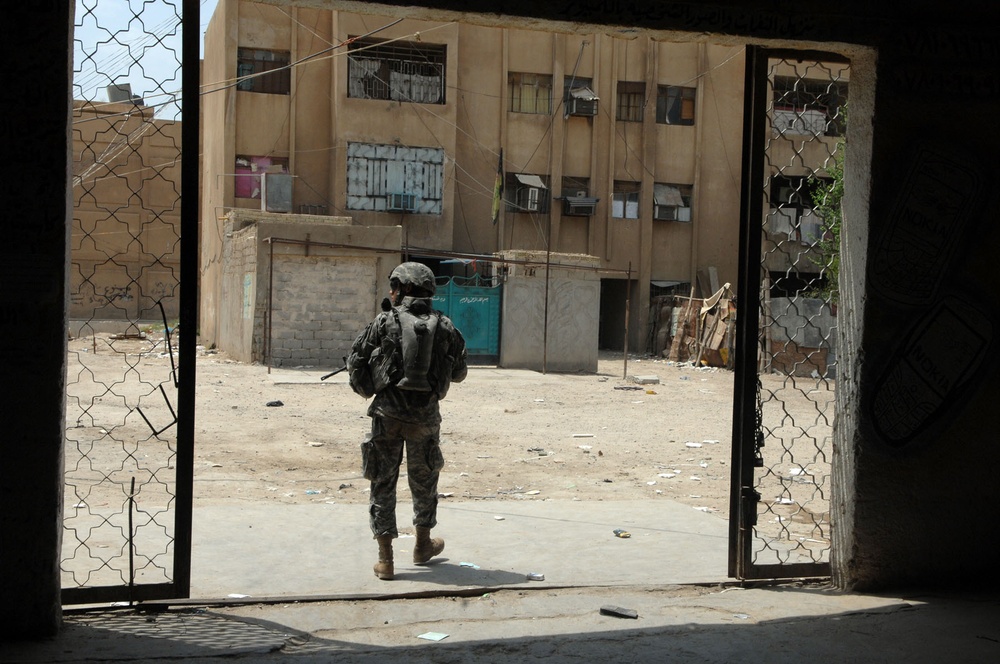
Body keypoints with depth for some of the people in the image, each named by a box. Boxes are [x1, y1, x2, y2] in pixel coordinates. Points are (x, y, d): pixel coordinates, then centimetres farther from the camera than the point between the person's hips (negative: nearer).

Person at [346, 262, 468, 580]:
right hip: (425, 415, 2)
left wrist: (369, 391, 16)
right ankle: (423, 544, 35)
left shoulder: (385, 322, -4)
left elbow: (355, 363, -1)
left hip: (388, 413, -2)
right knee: (424, 480, 20)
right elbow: (459, 373, 10)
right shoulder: (444, 326, 2)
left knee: (383, 482, 7)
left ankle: (385, 558, 6)